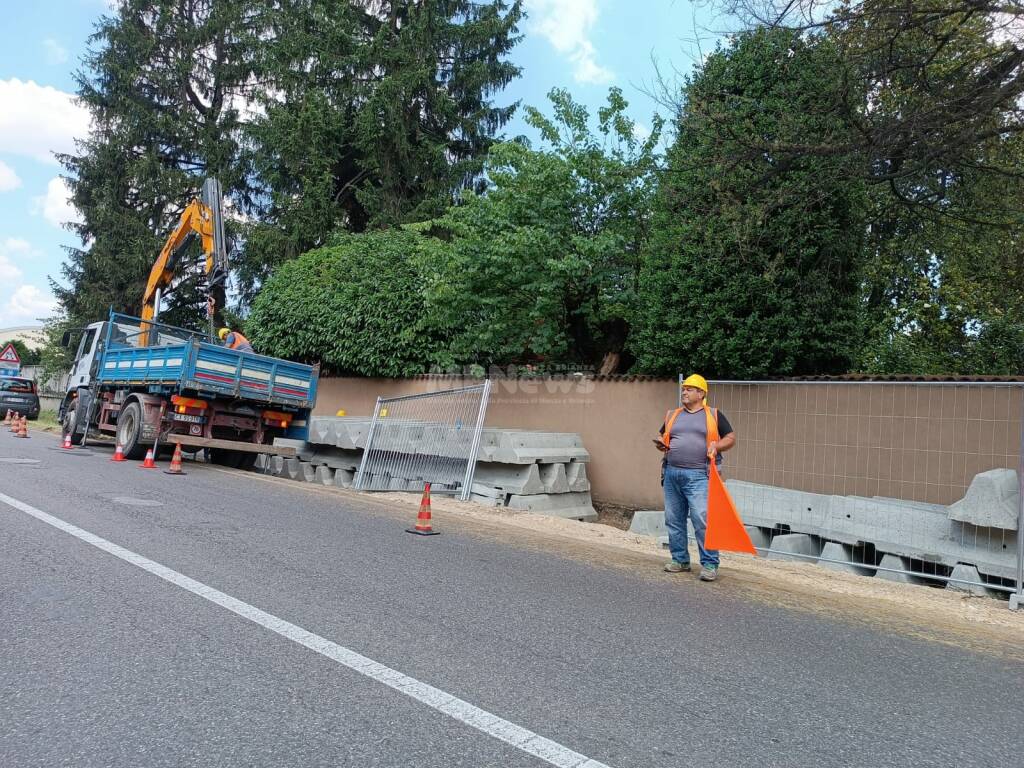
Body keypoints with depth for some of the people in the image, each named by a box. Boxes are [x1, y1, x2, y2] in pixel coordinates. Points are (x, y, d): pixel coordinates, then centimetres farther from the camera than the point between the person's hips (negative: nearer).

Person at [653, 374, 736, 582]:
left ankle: (709, 564, -2)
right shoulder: (672, 415, 16)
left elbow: (731, 438, 8)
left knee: (702, 520, -11)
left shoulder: (714, 415, 6)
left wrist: (716, 446, -10)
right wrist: (660, 444, 3)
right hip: (672, 473, 5)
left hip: (698, 476, -5)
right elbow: (662, 437, 26)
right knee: (673, 520, 9)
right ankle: (680, 560, 21)